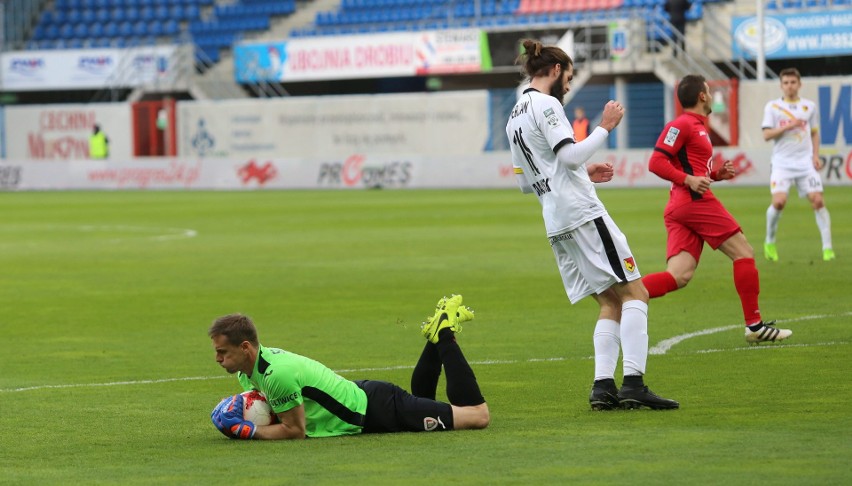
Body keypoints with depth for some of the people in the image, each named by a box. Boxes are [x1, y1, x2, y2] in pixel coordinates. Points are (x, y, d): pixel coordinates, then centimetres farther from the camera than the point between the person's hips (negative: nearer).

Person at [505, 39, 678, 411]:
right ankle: (633, 381, -20)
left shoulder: (514, 118, 22)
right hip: (582, 212, -9)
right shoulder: (545, 104, -6)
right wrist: (605, 127, -7)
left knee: (611, 302, 9)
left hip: (555, 224, 9)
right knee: (633, 292, -9)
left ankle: (603, 385, -5)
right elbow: (570, 154, -18)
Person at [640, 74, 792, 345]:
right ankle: (754, 325, 0)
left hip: (678, 209, 10)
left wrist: (716, 175, 15)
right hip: (696, 201, -10)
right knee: (743, 253, -1)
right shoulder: (682, 125, -5)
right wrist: (689, 180, -23)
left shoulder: (697, 126, 24)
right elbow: (656, 163, -13)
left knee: (678, 276, -4)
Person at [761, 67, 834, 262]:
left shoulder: (809, 107, 10)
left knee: (818, 200, -9)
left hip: (806, 163, 2)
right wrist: (788, 126, -15)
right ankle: (770, 242, 6)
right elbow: (766, 135, -3)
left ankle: (827, 248, -5)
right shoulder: (773, 107, 3)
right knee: (779, 201, -17)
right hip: (782, 163, -2)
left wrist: (816, 156, 5)